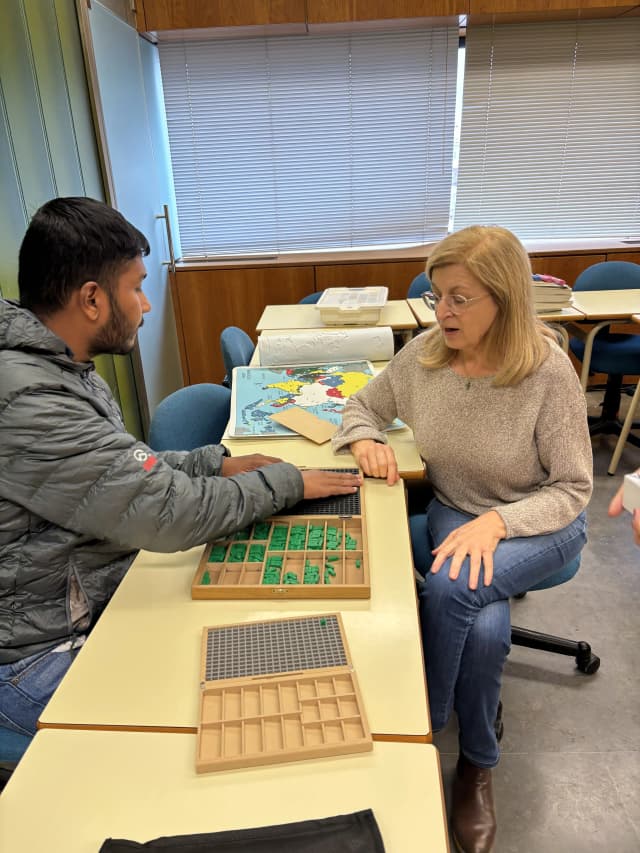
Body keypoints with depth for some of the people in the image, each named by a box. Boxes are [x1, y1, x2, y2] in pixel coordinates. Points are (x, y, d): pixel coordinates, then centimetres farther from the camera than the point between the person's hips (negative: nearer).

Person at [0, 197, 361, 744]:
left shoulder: (60, 368, 2)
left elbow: (128, 472, 11)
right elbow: (167, 514, -30)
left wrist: (217, 464, -2)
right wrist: (285, 482, -16)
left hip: (98, 595, 9)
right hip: (46, 652, -8)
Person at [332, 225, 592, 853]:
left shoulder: (547, 371, -20)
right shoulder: (423, 354, -9)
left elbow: (572, 489, -13)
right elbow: (363, 405, 8)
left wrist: (497, 522, -30)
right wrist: (365, 440, -15)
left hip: (541, 525, -2)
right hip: (453, 514, 3)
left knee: (451, 588, -31)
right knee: (484, 627, -26)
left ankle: (423, 733, -2)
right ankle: (476, 764, 5)